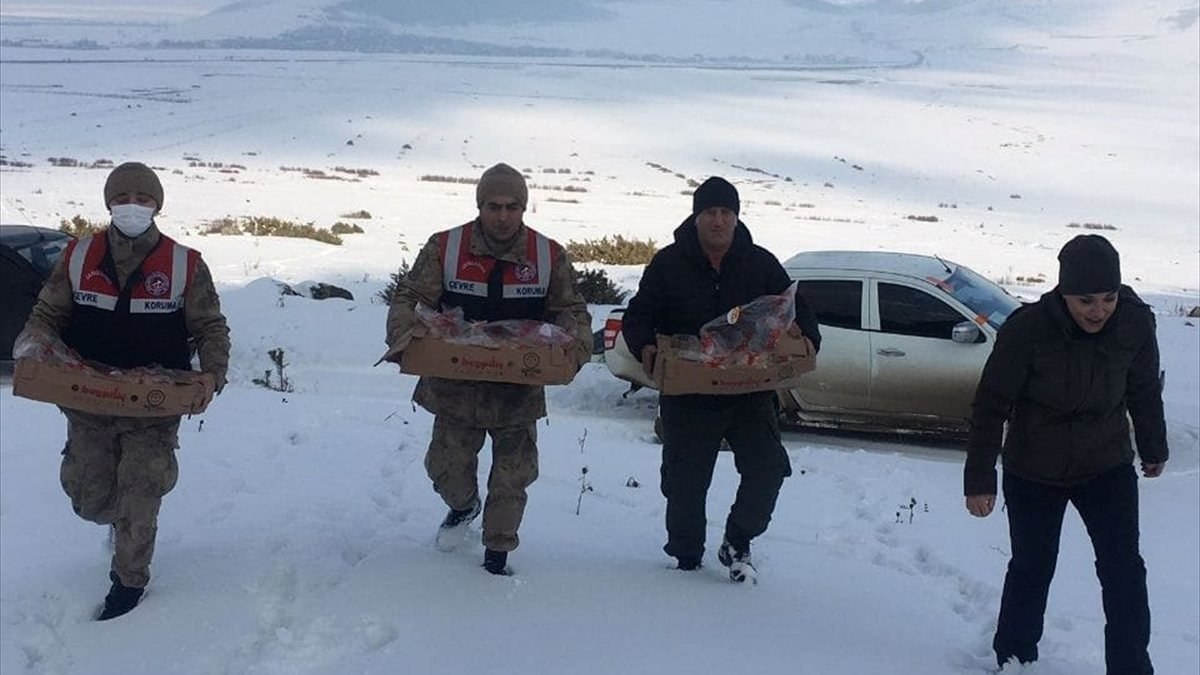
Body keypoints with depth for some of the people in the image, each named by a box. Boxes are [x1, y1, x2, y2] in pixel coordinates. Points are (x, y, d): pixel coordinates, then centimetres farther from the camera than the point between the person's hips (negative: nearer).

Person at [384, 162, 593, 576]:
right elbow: (409, 298, -2)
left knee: (513, 474, 7)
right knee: (447, 465, 9)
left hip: (520, 389, 0)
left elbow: (571, 310, 5)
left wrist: (576, 344, -16)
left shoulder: (549, 256, -3)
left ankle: (497, 554, 28)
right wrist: (403, 337, -22)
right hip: (456, 383, 0)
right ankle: (464, 505, 45)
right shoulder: (445, 248, -6)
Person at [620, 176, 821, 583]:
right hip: (687, 393, -1)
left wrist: (806, 340, -13)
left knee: (768, 468, -9)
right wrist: (644, 346, -20)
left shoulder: (761, 263, 4)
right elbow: (637, 316, 2)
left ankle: (736, 544, 14)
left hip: (750, 389, 1)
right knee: (685, 483, 8)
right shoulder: (669, 263, -1)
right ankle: (686, 559, 29)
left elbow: (797, 310, 9)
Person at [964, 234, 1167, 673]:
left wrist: (1153, 448, 17)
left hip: (1108, 467, 2)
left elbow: (1145, 390, 4)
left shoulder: (1136, 323, -16)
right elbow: (991, 405, -17)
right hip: (1033, 473, -2)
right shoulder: (1027, 329, -26)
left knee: (1124, 569, -6)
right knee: (1031, 569, 10)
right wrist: (979, 479, -15)